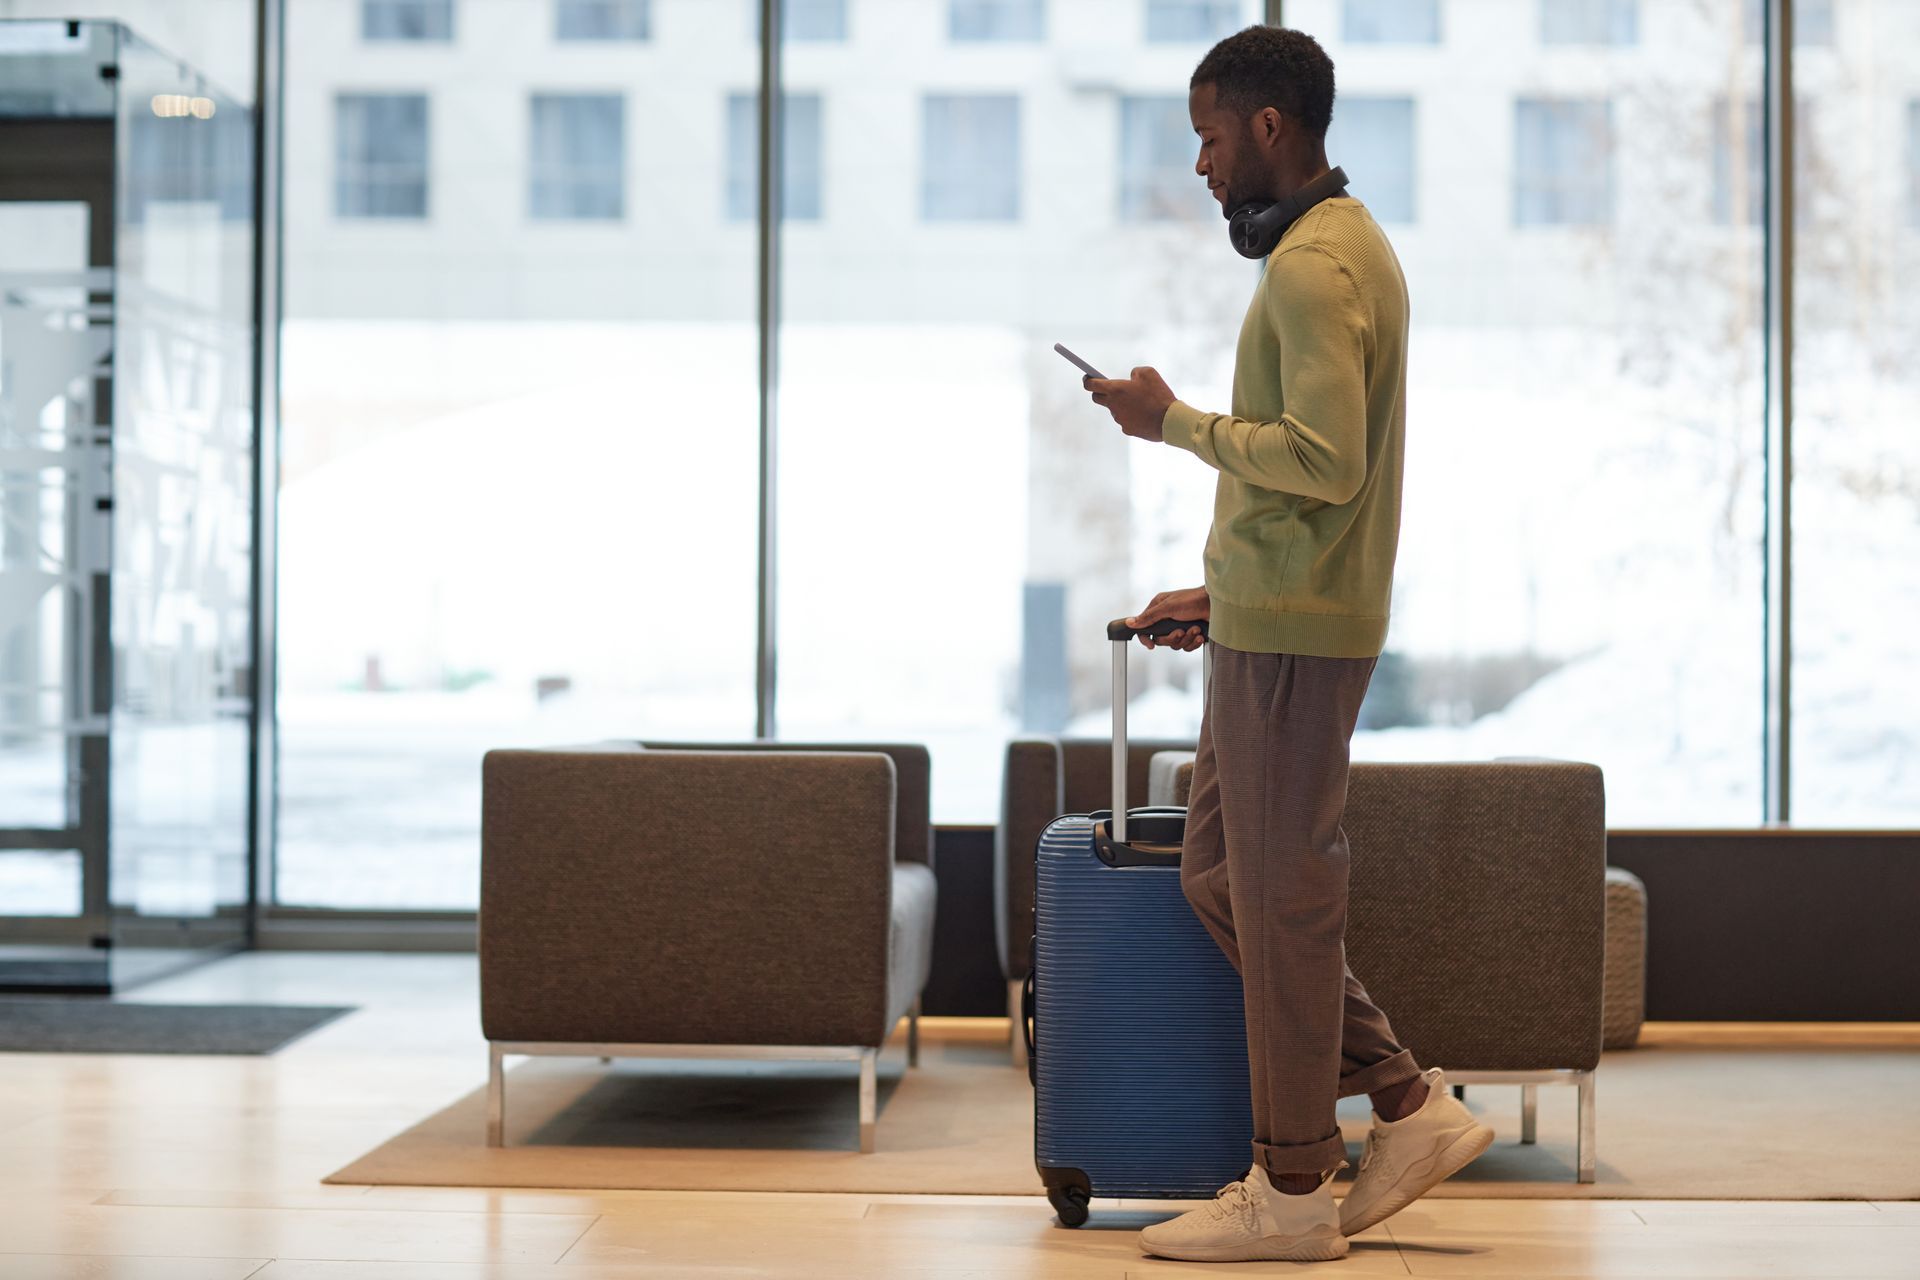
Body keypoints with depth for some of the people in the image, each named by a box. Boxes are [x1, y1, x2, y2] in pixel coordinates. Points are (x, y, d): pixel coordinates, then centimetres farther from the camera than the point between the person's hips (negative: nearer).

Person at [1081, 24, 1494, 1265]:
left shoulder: (1314, 268, -15)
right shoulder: (1350, 245, 18)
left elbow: (1324, 462, -24)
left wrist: (1175, 420, -13)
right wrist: (1224, 591, 21)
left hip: (1294, 630, -10)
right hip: (1278, 617, 10)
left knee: (1279, 891, -2)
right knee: (1219, 877, 14)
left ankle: (1294, 1188, 8)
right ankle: (1409, 1103, 18)